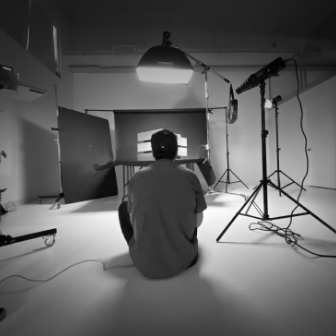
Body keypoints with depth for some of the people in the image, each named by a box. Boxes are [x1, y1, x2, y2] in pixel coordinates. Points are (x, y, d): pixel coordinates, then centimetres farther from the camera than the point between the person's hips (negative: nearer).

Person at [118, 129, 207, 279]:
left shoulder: (136, 177, -7)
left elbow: (133, 220, 6)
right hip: (183, 260, 2)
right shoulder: (190, 176, -8)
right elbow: (198, 221, 3)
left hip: (145, 264, -1)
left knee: (123, 207, 19)